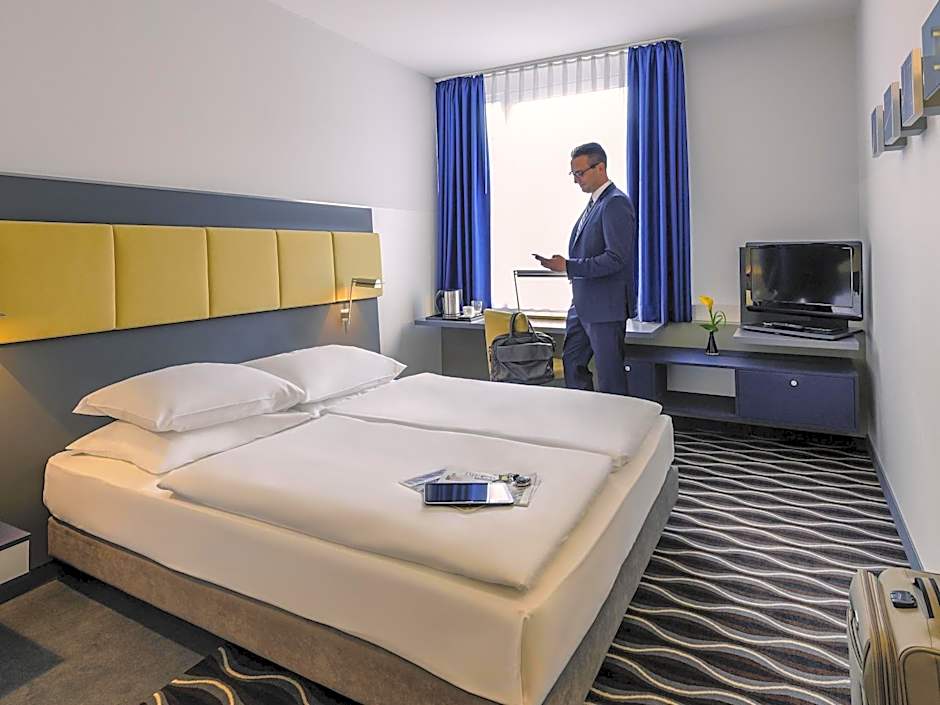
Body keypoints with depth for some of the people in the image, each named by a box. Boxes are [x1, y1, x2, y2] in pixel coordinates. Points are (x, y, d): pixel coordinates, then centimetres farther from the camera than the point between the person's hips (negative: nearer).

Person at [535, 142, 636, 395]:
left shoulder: (616, 203, -15)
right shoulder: (595, 202, 15)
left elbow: (616, 258, -23)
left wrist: (568, 266, -22)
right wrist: (565, 263, 8)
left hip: (606, 306, -10)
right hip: (583, 304, 10)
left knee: (609, 377, 1)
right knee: (572, 364, 15)